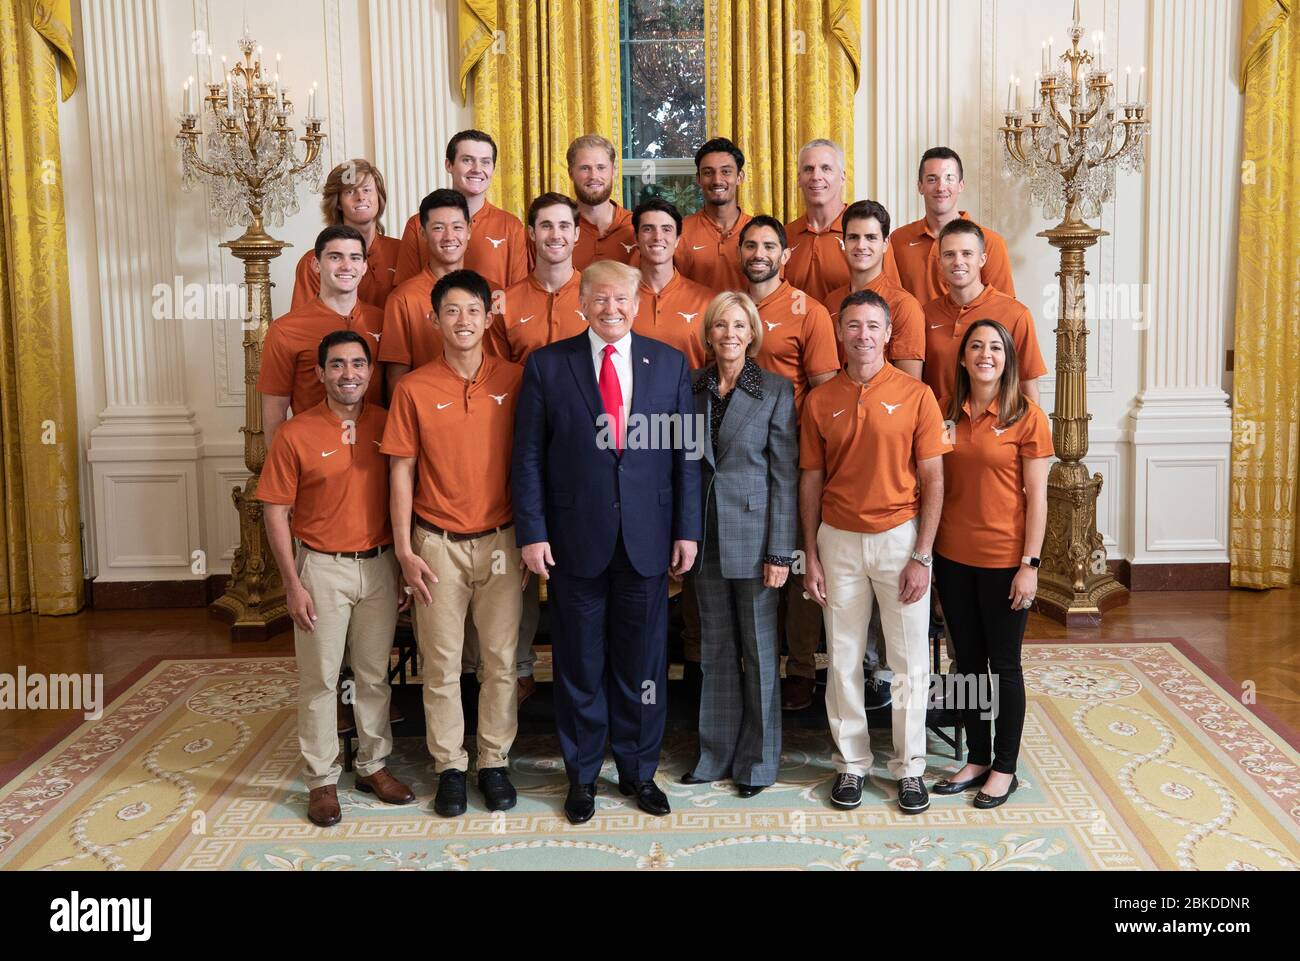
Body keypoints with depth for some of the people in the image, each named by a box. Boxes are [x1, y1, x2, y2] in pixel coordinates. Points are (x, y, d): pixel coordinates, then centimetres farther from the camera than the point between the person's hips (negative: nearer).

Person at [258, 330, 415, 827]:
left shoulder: (387, 425, 0)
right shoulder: (295, 434, -8)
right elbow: (276, 512, -6)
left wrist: (406, 566, 5)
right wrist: (293, 584, -9)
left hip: (380, 564, 3)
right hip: (323, 567, -3)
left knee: (374, 674, 13)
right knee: (319, 679, 6)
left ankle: (373, 765, 28)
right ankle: (322, 780, 18)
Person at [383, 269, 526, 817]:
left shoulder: (513, 380, 0)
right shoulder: (414, 388, -2)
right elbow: (402, 472, 0)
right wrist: (404, 551, -3)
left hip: (500, 541, 1)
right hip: (438, 544, -1)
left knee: (500, 660, 7)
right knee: (441, 663, 6)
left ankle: (495, 762, 21)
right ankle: (449, 766, 20)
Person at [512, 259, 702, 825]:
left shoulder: (669, 363, 5)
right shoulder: (547, 364, 0)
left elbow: (685, 453, 5)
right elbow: (529, 457, -1)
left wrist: (687, 529, 0)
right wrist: (532, 533, -7)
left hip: (647, 539, 1)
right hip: (574, 540, -1)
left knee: (642, 665, 11)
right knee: (579, 666, 10)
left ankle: (639, 771, 28)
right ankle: (582, 775, 26)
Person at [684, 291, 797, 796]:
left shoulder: (776, 390, -5)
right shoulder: (692, 387, 5)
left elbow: (785, 475, -7)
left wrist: (780, 550, -11)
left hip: (753, 534, -3)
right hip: (706, 535, 4)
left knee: (759, 648, 6)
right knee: (716, 646, 13)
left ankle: (758, 758, 20)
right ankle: (716, 753, 25)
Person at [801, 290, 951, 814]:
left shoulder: (915, 395, -3)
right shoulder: (819, 400, 4)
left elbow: (933, 481, -3)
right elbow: (810, 481, 6)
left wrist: (921, 556, -8)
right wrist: (811, 556, 3)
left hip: (899, 536, -2)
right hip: (839, 540, 2)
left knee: (910, 661, 5)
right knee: (843, 659, 9)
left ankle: (910, 766, 19)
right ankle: (851, 762, 22)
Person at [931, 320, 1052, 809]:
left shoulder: (1026, 417, -7)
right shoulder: (945, 411, 4)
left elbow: (1036, 496, -8)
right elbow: (935, 482, 8)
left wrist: (1030, 564, -12)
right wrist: (927, 553, 4)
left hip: (1004, 558, -4)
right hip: (953, 556, 4)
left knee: (1004, 663, 7)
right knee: (968, 659, 13)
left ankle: (1004, 768, 20)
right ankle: (977, 758, 27)